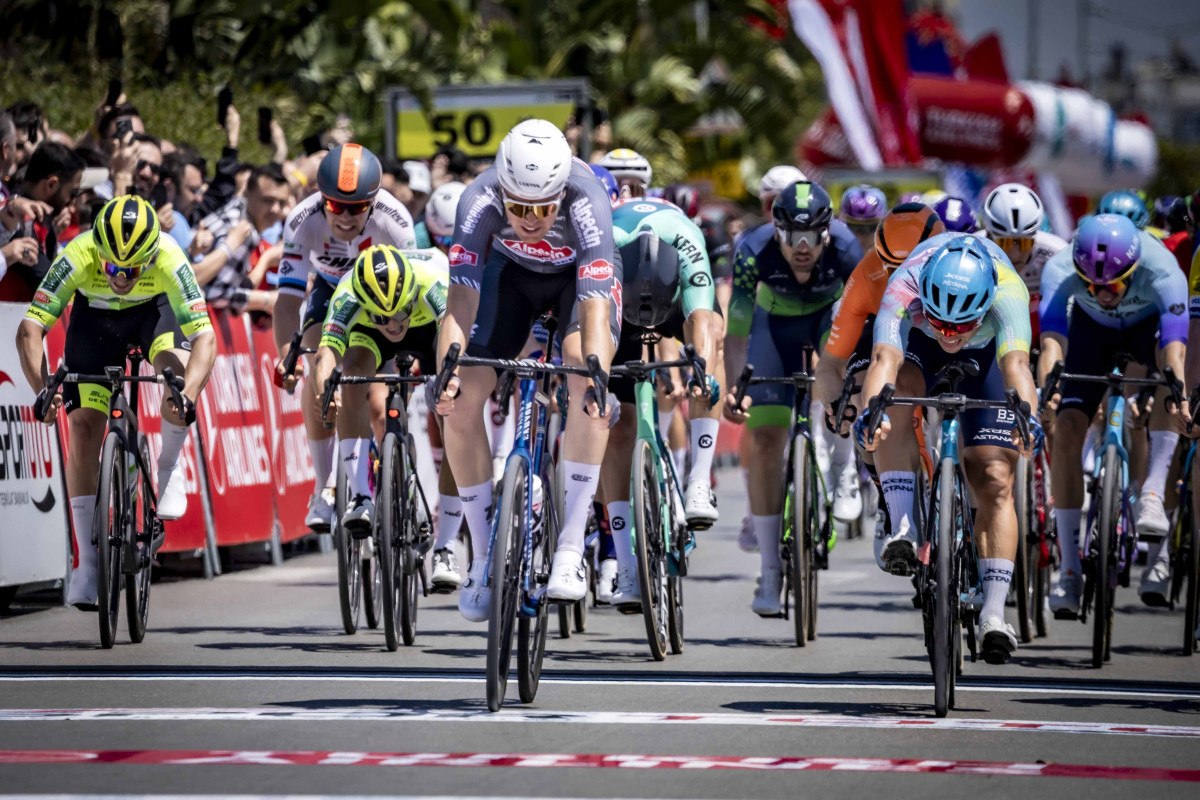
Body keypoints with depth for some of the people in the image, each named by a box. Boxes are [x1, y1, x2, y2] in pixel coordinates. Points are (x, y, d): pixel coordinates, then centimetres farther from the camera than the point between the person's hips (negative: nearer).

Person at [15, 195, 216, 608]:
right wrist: (42, 390, -51)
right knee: (84, 428, -9)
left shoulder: (169, 261, -38)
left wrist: (188, 397, -57)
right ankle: (86, 559, 0)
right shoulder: (78, 257, -36)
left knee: (175, 366, -34)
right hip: (95, 316, 1)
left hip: (155, 310, -1)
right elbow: (30, 329, -37)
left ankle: (169, 468, -9)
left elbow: (205, 338, -41)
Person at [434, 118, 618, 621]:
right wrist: (448, 370, -55)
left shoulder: (586, 203, -40)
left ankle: (571, 549, -26)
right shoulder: (479, 202, -35)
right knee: (461, 401, -14)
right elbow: (461, 298, -39)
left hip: (581, 273, -2)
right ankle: (484, 555, 1)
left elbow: (595, 307, -47)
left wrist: (596, 379, -61)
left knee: (585, 380, -30)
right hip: (511, 271, 2)